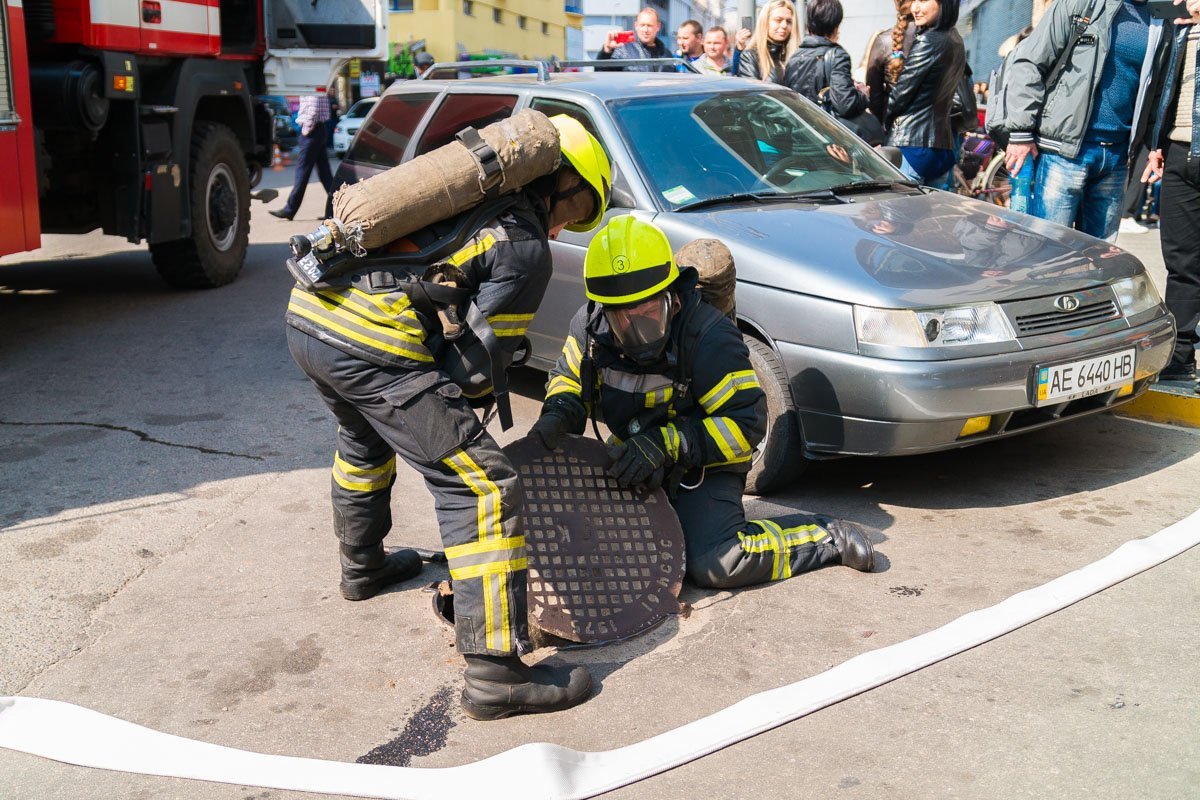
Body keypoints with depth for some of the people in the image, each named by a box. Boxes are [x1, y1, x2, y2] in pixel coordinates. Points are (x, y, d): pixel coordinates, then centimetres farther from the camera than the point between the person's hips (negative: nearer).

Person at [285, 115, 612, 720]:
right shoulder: (526, 249, 0)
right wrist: (446, 413, 19)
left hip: (306, 311, 9)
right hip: (371, 346, -9)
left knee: (363, 442, 35)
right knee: (482, 486, -5)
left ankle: (362, 567, 57)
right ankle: (494, 673, -5)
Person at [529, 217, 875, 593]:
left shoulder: (709, 338, -27)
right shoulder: (591, 325, -12)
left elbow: (747, 424, -25)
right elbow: (569, 377, 7)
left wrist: (666, 444, -35)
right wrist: (558, 416, -18)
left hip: (704, 467, -6)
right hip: (633, 459, 6)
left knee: (712, 565, -24)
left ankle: (829, 536, -4)